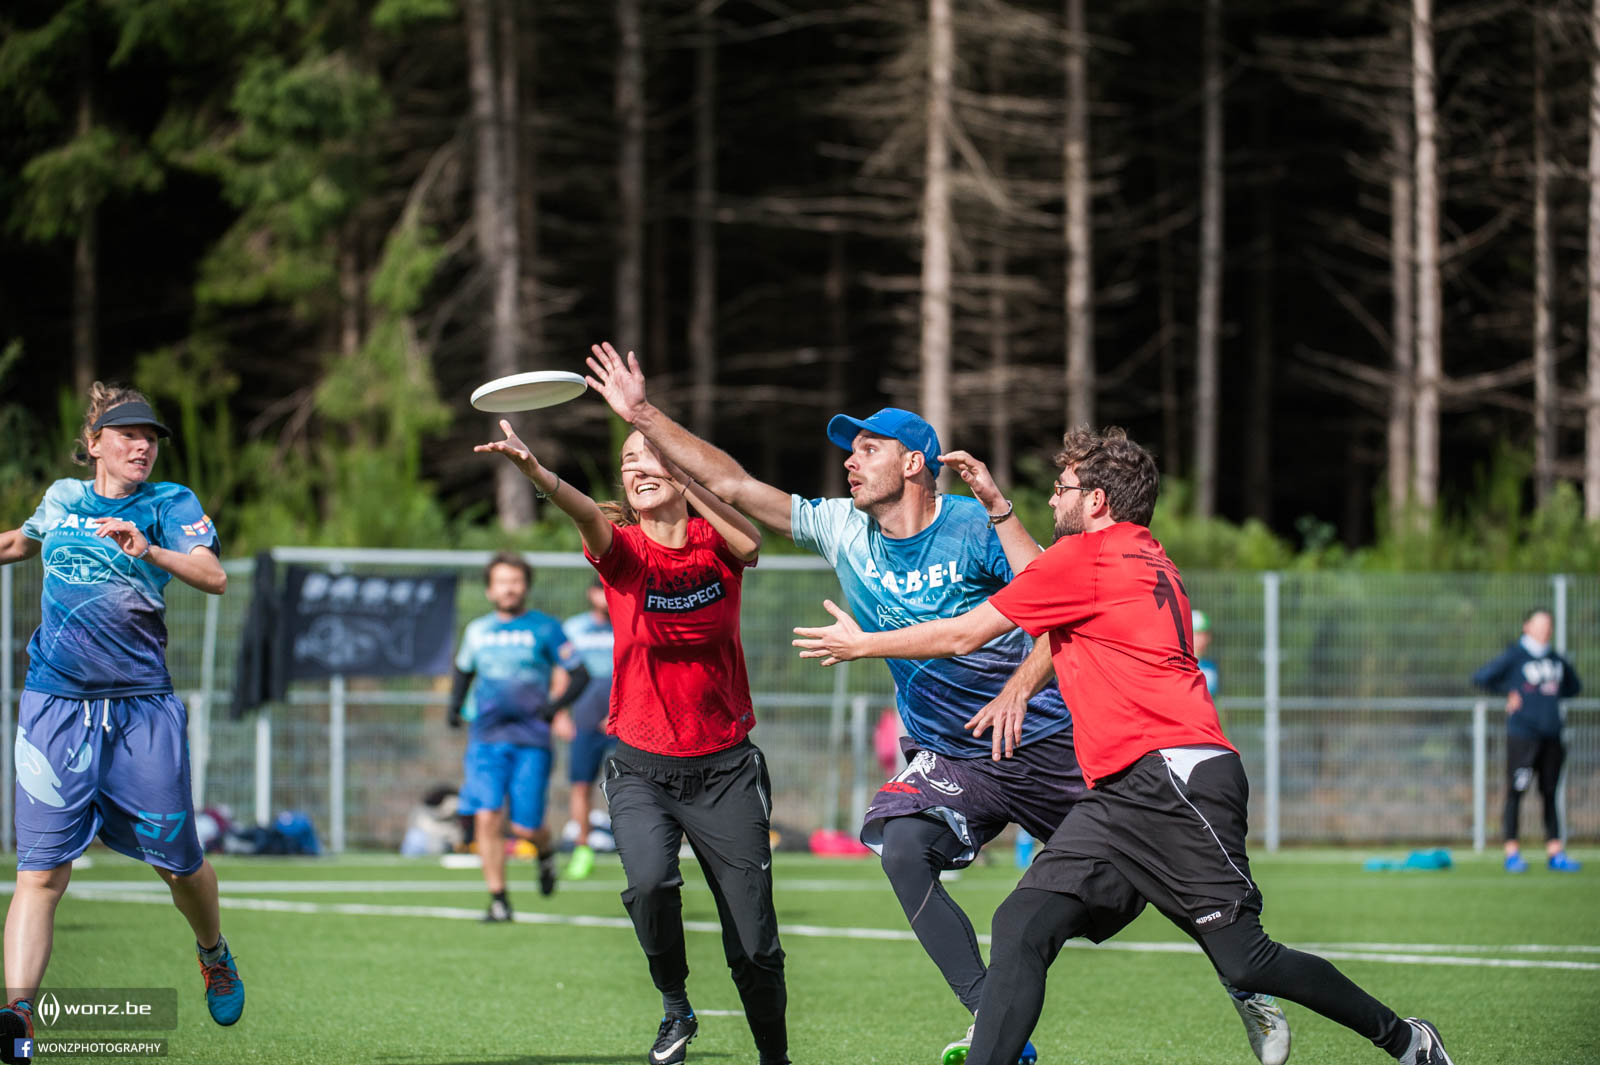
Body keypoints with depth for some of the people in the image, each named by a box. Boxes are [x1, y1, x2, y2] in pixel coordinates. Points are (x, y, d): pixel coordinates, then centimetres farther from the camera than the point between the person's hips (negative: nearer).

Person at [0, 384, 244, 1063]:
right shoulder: (61, 498, 11)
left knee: (177, 861, 8)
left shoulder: (170, 504, 2)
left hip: (143, 708, -1)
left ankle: (213, 952, 39)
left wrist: (150, 550, -32)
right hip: (55, 704, 1)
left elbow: (214, 578, -16)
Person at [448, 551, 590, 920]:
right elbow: (463, 671, 29)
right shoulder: (477, 631, 12)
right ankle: (498, 900, -3)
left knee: (525, 826, -6)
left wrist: (555, 707, -14)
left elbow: (579, 675, 2)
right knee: (487, 817, -11)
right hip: (485, 737, 3)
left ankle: (545, 853, 30)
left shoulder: (545, 629, 1)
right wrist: (456, 706, 11)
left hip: (530, 740, -3)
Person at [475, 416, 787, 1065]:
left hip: (725, 770, 1)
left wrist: (675, 465, -23)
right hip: (641, 769, 0)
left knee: (755, 948, 1)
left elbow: (750, 542, -25)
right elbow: (586, 515, -26)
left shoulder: (714, 544, -1)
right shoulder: (624, 551, -4)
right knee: (649, 881, -30)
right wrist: (534, 470, -48)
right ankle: (675, 1008, -4)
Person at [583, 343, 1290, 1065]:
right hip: (946, 761, 4)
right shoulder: (843, 530, 1)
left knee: (1121, 900, 1)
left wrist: (1020, 688, -41)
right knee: (902, 851, -27)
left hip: (1045, 740, -4)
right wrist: (642, 415, -4)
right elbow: (731, 484, 2)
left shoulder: (974, 527, -12)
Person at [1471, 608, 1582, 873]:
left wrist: (1553, 694, 10)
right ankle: (1512, 852, 0)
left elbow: (1573, 687, 27)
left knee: (1550, 793, 8)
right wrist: (1509, 692, -3)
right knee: (1516, 792, -4)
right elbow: (1481, 678, -5)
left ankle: (1555, 853, 10)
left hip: (1551, 734, 5)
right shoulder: (1515, 655, -3)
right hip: (1522, 733, -5)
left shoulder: (1557, 660, 13)